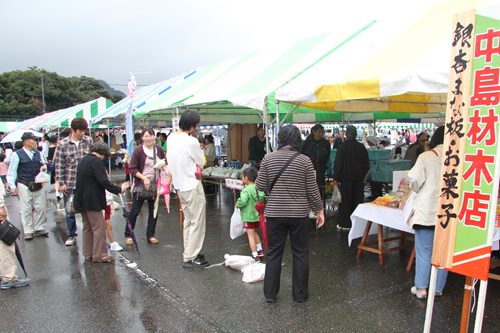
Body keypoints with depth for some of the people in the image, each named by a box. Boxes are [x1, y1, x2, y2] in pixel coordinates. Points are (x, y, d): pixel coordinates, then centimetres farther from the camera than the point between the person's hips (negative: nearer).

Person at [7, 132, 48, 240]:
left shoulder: (38, 153, 12)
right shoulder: (17, 154, -2)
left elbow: (43, 164, 20)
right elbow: (11, 172, -2)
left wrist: (44, 167, -6)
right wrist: (12, 186, -10)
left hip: (38, 185, 4)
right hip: (24, 186, -4)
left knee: (40, 208, 7)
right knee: (26, 209, 0)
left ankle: (39, 228, 21)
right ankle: (28, 231, 10)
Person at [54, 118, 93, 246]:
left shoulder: (88, 141, 1)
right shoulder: (63, 144, -3)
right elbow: (59, 165, -1)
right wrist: (61, 183, -5)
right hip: (69, 184, 0)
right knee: (69, 212, 10)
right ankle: (71, 235, 27)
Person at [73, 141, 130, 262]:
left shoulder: (84, 160, 13)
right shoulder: (96, 161, -16)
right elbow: (103, 181, -22)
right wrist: (119, 189, -17)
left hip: (83, 200, 10)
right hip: (92, 200, -10)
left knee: (87, 227, 15)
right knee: (99, 227, -3)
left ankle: (88, 254, 22)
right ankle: (99, 255, 1)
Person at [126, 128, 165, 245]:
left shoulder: (159, 149, 2)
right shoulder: (138, 150, -10)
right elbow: (132, 169, -11)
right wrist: (144, 178, -21)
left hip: (155, 185, 4)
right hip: (140, 185, -4)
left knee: (154, 211, 8)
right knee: (135, 211, 3)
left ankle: (150, 235, 21)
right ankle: (128, 235, 19)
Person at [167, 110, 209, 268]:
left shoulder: (170, 138, 2)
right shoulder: (191, 142, -20)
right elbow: (201, 163, -8)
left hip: (180, 186, 8)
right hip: (192, 187, -8)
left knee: (188, 220, 18)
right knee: (197, 222, 1)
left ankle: (188, 253, 26)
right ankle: (190, 258, 6)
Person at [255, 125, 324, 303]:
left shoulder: (269, 159, -5)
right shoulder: (304, 161, -7)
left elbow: (260, 186, -2)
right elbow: (312, 190, -4)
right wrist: (319, 210, 8)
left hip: (275, 213, 1)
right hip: (299, 214, -1)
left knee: (274, 253, 12)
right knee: (300, 253, 13)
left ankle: (270, 293, 22)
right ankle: (300, 293, 24)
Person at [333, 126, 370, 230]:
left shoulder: (343, 147, -10)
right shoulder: (362, 147, 4)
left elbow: (338, 164, -10)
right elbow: (366, 164, 11)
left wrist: (336, 178, -3)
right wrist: (364, 176, 20)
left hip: (346, 178, -4)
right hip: (359, 178, 4)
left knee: (345, 201, 2)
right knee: (358, 200, 10)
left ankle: (345, 224, 5)